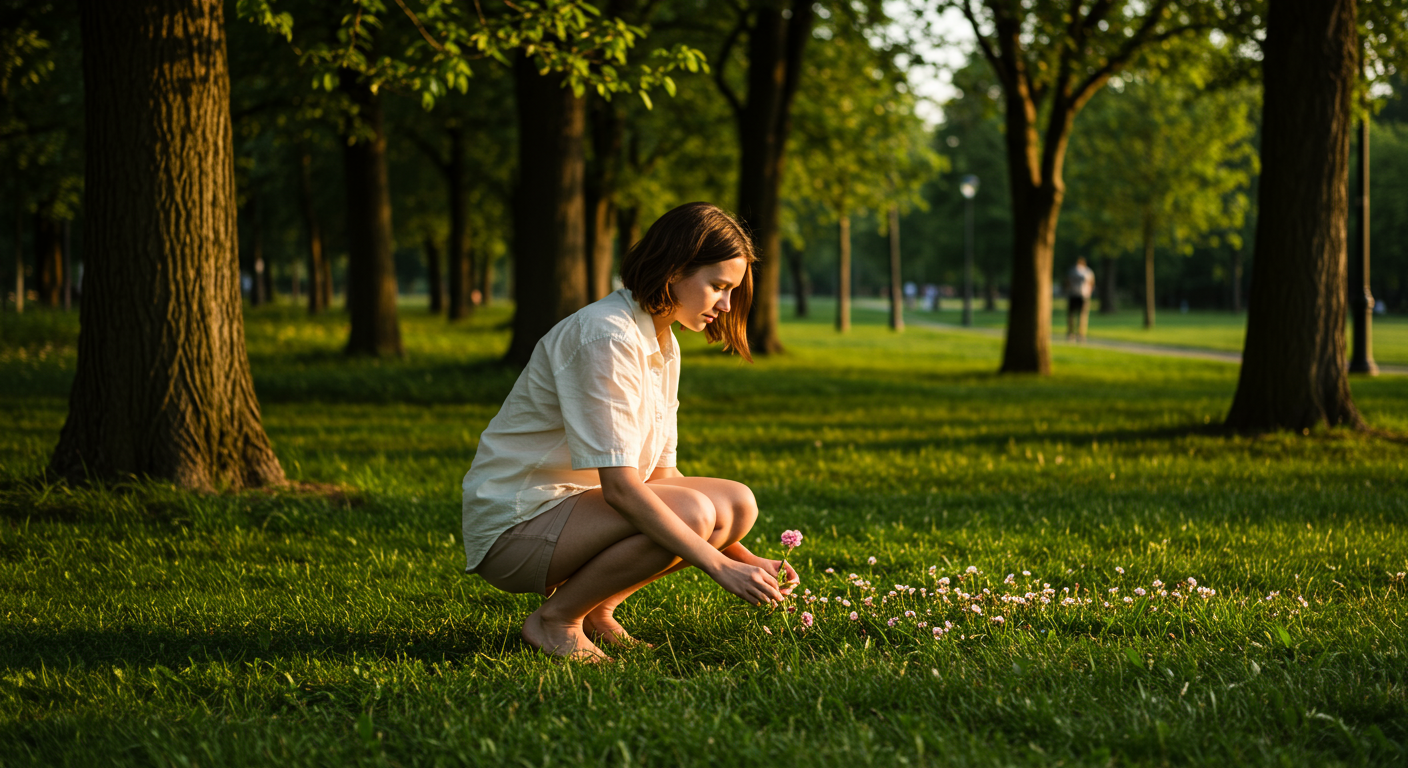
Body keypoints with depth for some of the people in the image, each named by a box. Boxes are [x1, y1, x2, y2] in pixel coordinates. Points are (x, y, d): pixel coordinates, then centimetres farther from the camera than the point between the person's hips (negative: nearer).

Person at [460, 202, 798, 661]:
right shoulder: (608, 337, -21)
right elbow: (619, 486, -28)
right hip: (516, 525, -9)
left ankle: (595, 610, 4)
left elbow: (661, 474, 11)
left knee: (737, 505, -2)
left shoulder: (662, 346, 10)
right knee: (692, 513, -28)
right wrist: (721, 567, -30)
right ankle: (555, 620, -11)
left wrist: (747, 560, 0)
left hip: (576, 506, 9)